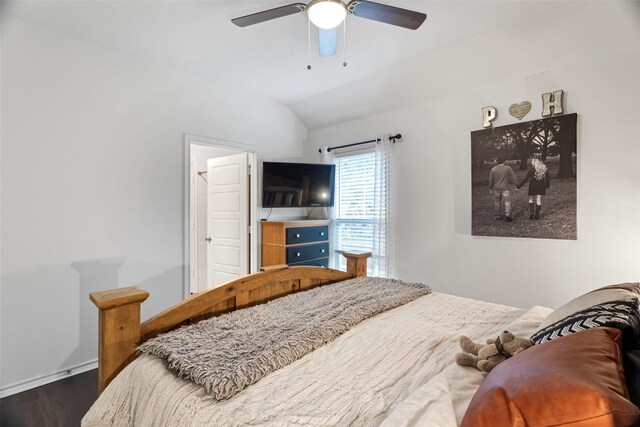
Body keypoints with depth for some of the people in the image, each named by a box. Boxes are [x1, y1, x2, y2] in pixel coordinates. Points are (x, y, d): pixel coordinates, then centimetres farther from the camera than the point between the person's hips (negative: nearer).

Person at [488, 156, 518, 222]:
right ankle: (507, 215, -6)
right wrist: (515, 183, 10)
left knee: (497, 202, 12)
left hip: (496, 188, 3)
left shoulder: (493, 169, 0)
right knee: (507, 201, 3)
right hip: (505, 188, -3)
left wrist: (490, 188, 12)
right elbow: (514, 178, -4)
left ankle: (498, 215, 19)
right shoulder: (508, 168, -7)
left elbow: (490, 180, 3)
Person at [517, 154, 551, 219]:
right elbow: (548, 179, 8)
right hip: (541, 187, 3)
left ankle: (531, 213, -2)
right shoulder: (545, 169, 2)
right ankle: (536, 215, 13)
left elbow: (526, 179, -15)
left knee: (531, 200, 12)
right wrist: (546, 186, 21)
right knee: (539, 201, 9)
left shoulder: (531, 169, -13)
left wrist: (519, 186, -11)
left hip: (533, 187, -3)